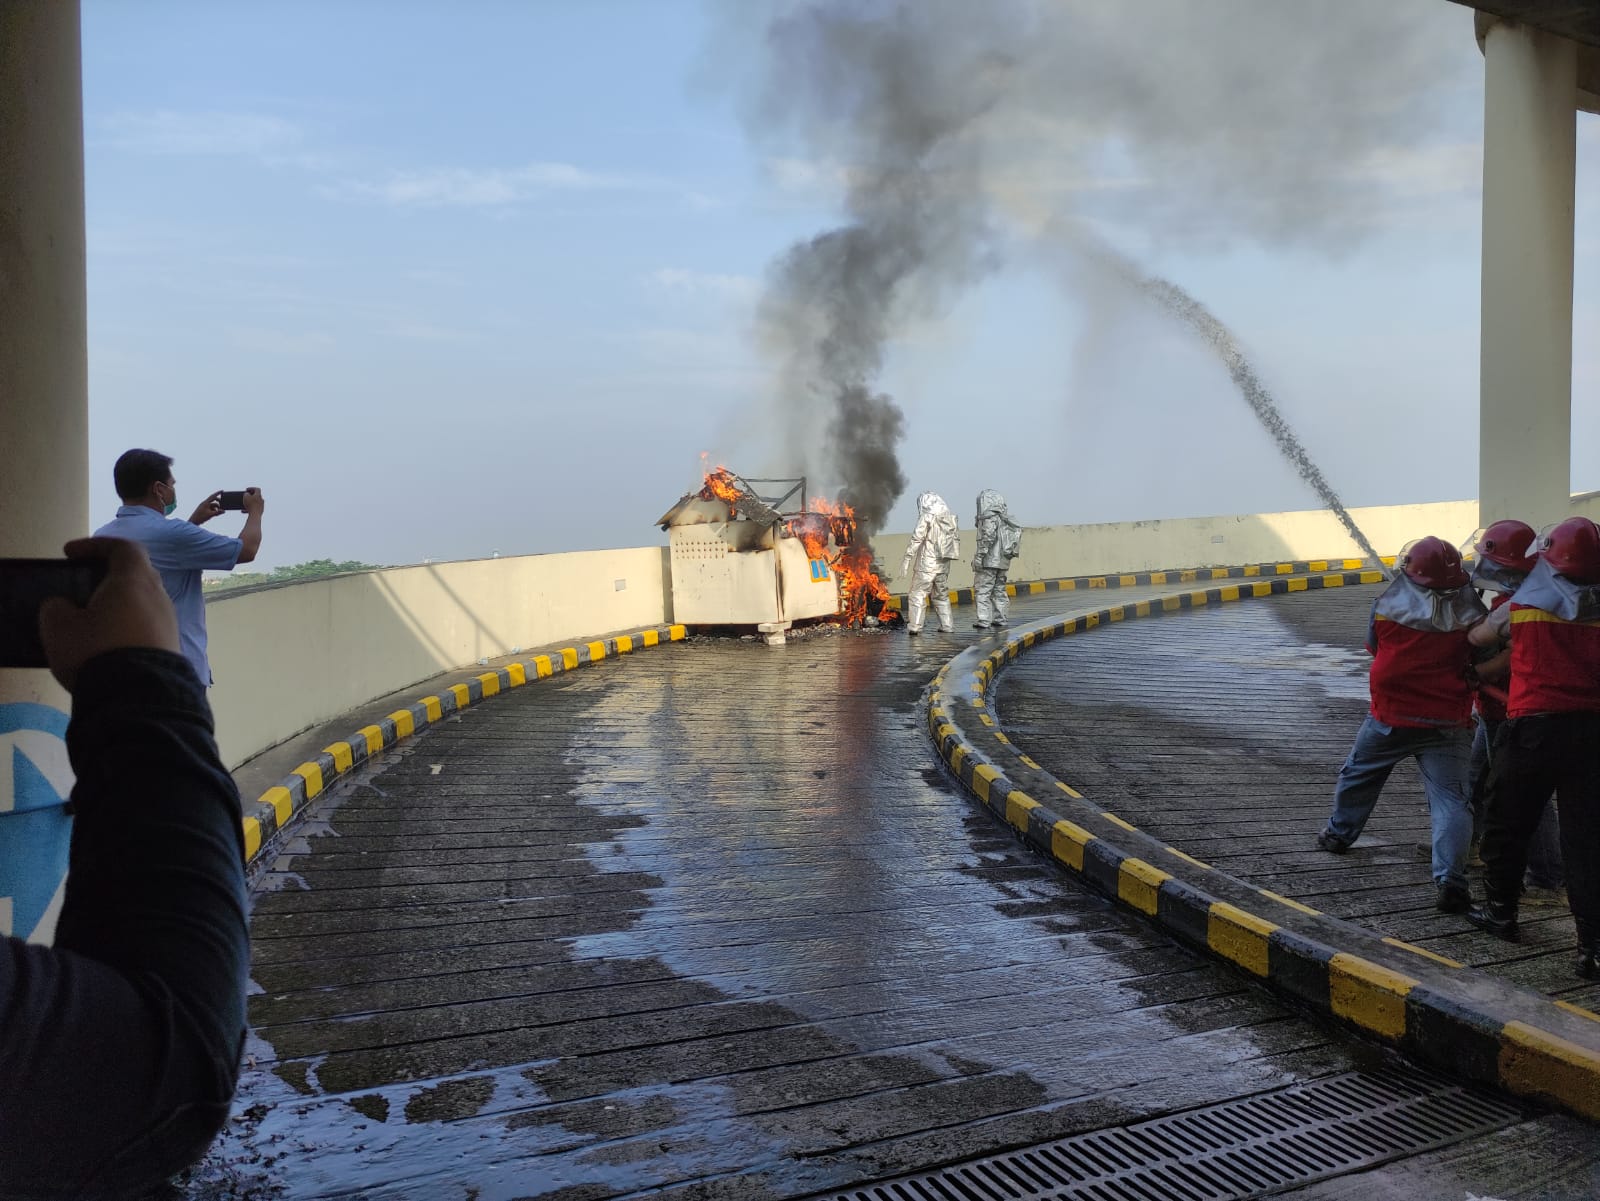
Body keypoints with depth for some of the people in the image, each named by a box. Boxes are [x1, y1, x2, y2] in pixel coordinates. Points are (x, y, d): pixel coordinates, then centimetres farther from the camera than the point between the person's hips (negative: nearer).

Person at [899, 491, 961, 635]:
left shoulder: (927, 518, -8)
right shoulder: (951, 518, 10)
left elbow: (916, 538, -14)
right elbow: (957, 538, 11)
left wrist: (907, 559, -14)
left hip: (927, 564, -6)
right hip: (943, 564, 6)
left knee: (918, 593, -4)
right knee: (942, 595, 17)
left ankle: (915, 626, -10)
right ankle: (946, 625, 16)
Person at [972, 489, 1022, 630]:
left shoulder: (990, 517, -13)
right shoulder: (1005, 519, 12)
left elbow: (988, 538, -20)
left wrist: (979, 556, -18)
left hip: (989, 561, -9)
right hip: (1003, 561, 9)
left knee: (982, 590, -6)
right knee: (999, 589, 16)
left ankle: (984, 620, -10)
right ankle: (1000, 618, 19)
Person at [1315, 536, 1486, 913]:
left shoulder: (1386, 606, -10)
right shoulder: (1469, 614, -11)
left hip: (1391, 716, 1)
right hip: (1447, 723, -1)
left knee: (1359, 773, 24)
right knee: (1450, 798, -1)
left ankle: (1339, 833, 42)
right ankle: (1450, 879, -11)